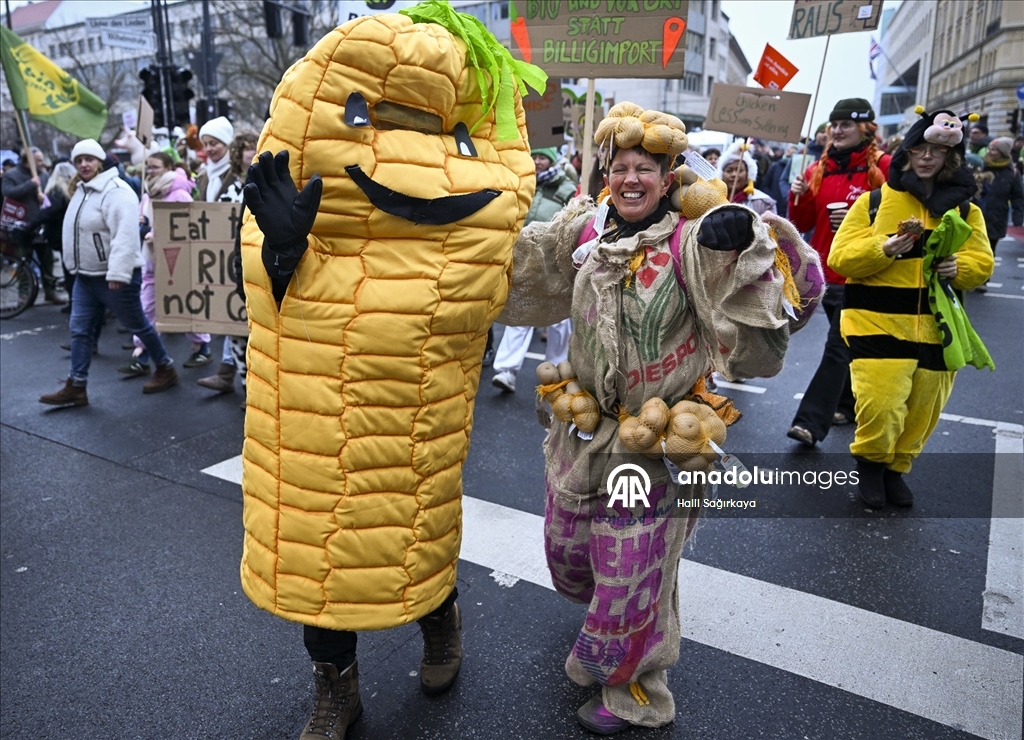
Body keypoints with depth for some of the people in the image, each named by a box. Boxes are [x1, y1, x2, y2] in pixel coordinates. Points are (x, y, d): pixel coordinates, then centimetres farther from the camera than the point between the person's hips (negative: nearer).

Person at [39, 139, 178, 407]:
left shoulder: (115, 191, -17)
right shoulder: (82, 191, 14)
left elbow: (125, 236, -27)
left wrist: (117, 273, -31)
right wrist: (76, 265, 22)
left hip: (115, 277, -9)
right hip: (85, 276, 9)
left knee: (137, 325, 4)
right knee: (80, 329, 6)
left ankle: (166, 369, 22)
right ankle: (76, 387, 11)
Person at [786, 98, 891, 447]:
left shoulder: (884, 167, -6)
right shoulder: (820, 169, 9)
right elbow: (804, 224, 10)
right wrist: (799, 197, -8)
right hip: (827, 272, 6)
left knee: (837, 347, -9)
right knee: (847, 344, 19)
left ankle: (811, 423, -10)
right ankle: (849, 404, 34)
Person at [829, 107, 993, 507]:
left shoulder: (965, 209, 9)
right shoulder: (875, 200, -1)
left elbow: (982, 263, 11)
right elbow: (840, 257, -6)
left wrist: (958, 267, -11)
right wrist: (883, 250, -23)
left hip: (937, 327, 4)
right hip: (879, 324, -4)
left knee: (921, 411, 11)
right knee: (880, 406, -14)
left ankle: (895, 467, 35)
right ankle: (869, 461, 16)